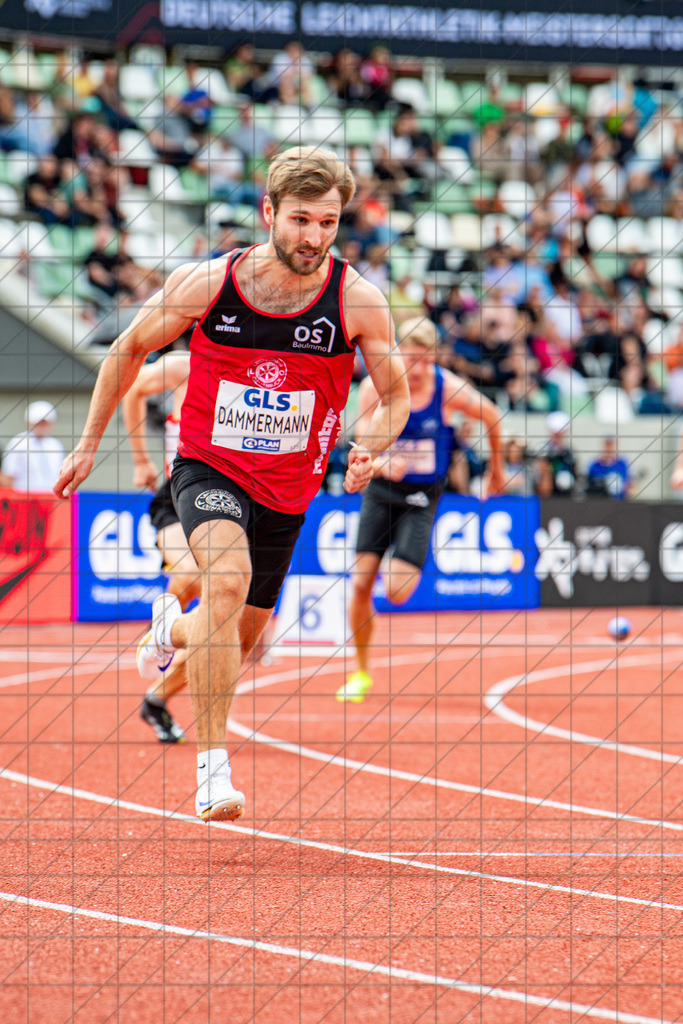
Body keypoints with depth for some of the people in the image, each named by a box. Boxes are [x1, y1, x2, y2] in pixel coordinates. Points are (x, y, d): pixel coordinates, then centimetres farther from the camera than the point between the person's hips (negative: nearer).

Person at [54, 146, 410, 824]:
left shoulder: (357, 302, -13)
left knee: (236, 641, 13)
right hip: (208, 469, -3)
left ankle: (176, 626, 52)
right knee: (228, 579, -32)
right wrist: (89, 443, 6)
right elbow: (129, 349, 4)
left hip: (287, 489, 3)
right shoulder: (204, 285, -14)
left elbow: (395, 395, 0)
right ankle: (212, 768, -28)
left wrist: (368, 449, -21)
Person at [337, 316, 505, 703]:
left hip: (422, 497, -1)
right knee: (361, 584, -7)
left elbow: (493, 418, 4)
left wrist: (497, 468, 17)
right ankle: (361, 673, 12)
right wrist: (381, 464, -39)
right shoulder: (375, 386, -13)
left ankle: (409, 569, 23)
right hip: (381, 492, 1)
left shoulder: (450, 390, -15)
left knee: (397, 593, -16)